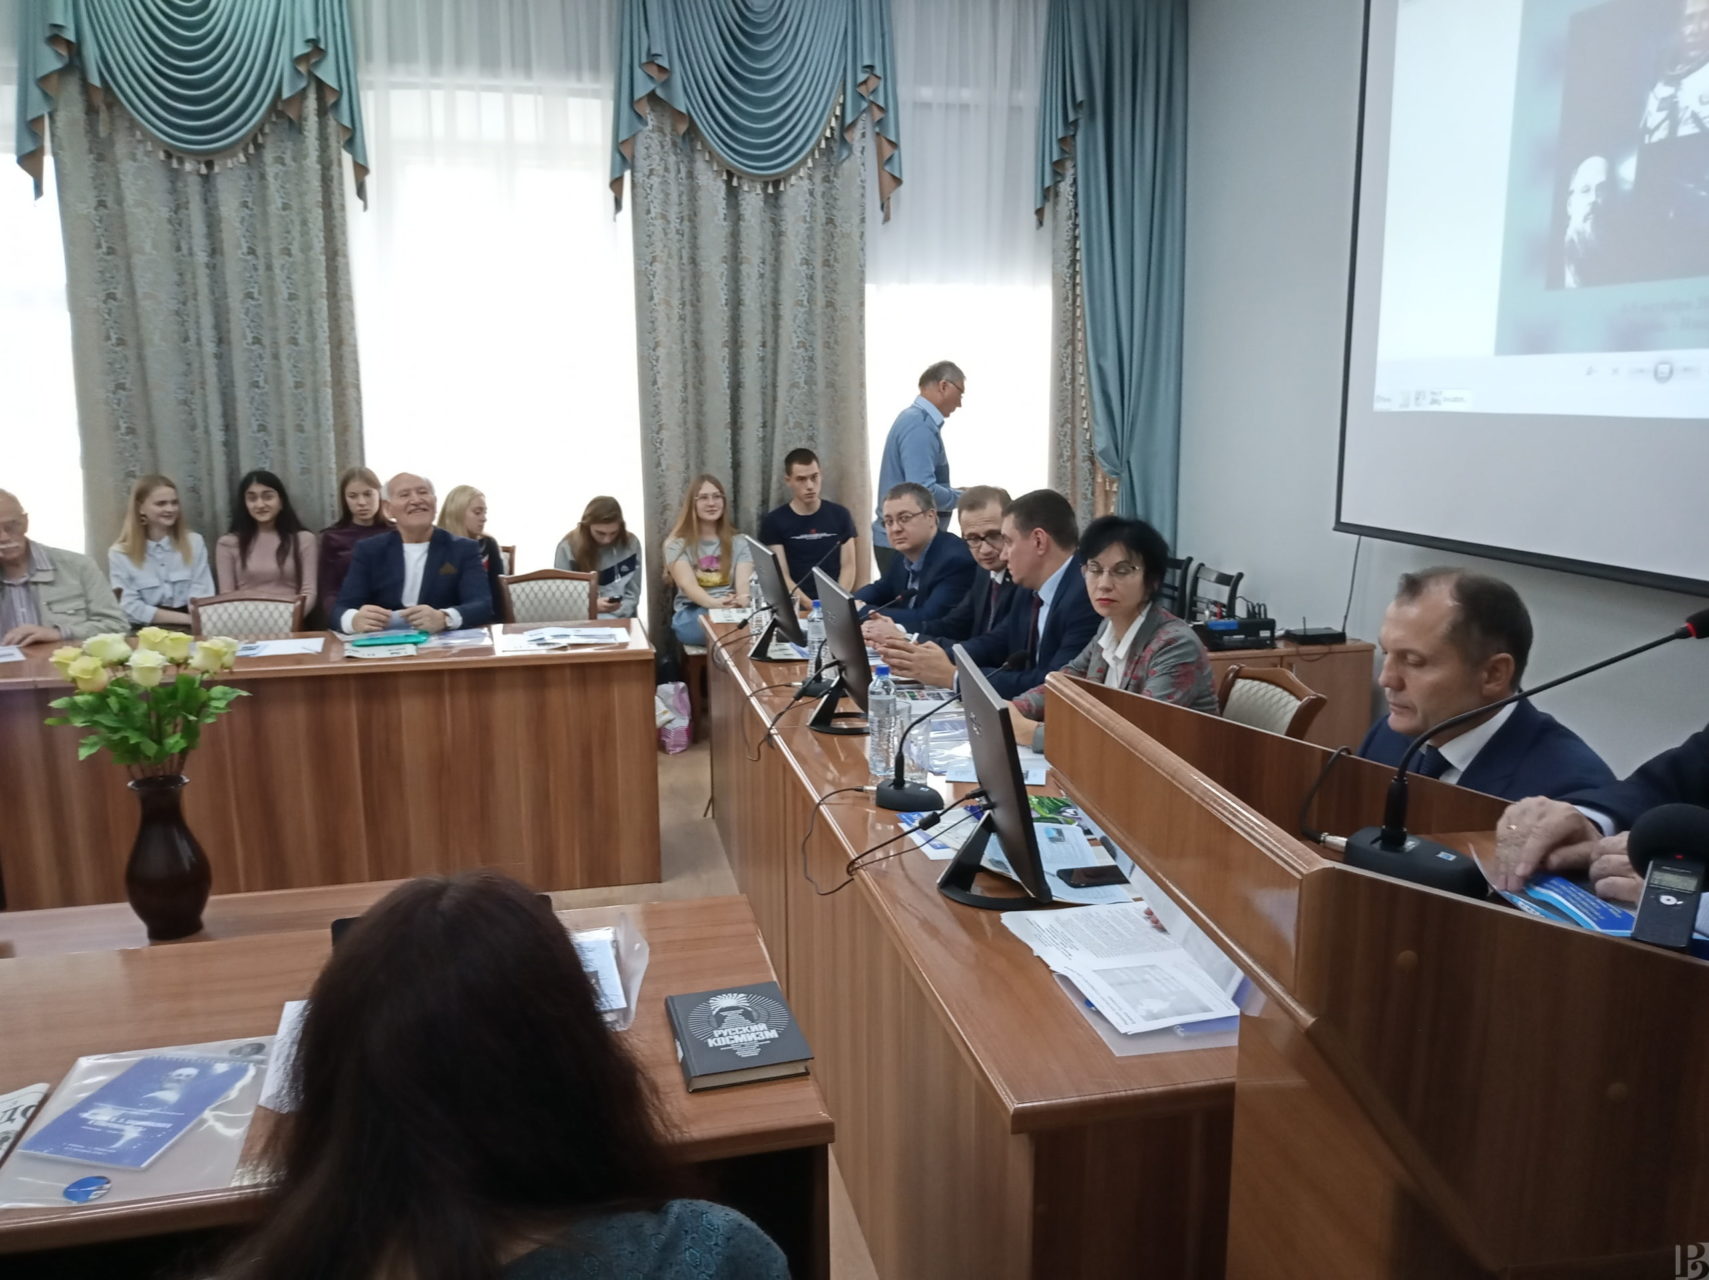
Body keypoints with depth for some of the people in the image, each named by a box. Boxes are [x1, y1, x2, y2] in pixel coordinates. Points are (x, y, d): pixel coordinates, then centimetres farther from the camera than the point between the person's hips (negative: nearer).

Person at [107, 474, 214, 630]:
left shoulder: (195, 542, 9)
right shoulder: (120, 553, 4)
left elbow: (203, 596, 3)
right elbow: (130, 609, -4)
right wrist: (186, 618, -11)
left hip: (188, 632, 2)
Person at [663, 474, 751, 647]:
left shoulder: (738, 543, 18)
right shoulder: (677, 544, 8)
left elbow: (744, 582, -1)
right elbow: (687, 584, -10)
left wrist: (742, 601, -28)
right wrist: (716, 603, -33)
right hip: (692, 613, -2)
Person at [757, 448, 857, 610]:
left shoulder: (840, 515, 10)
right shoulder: (773, 521, 4)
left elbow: (848, 566, 7)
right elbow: (782, 576, -3)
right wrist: (810, 606, -18)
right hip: (796, 608, -2)